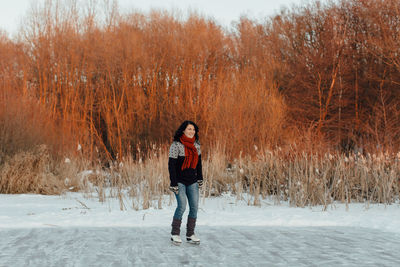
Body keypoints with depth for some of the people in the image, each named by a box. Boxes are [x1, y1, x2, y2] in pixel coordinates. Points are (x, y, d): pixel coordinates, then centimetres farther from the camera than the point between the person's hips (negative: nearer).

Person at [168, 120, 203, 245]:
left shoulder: (196, 144, 5)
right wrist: (173, 183, -17)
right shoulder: (176, 145, -13)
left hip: (192, 181, 6)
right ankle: (175, 234, -2)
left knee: (194, 206, 0)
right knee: (182, 206, -14)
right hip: (179, 181, -6)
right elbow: (171, 164, -14)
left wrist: (200, 178, 16)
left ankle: (190, 234, 8)